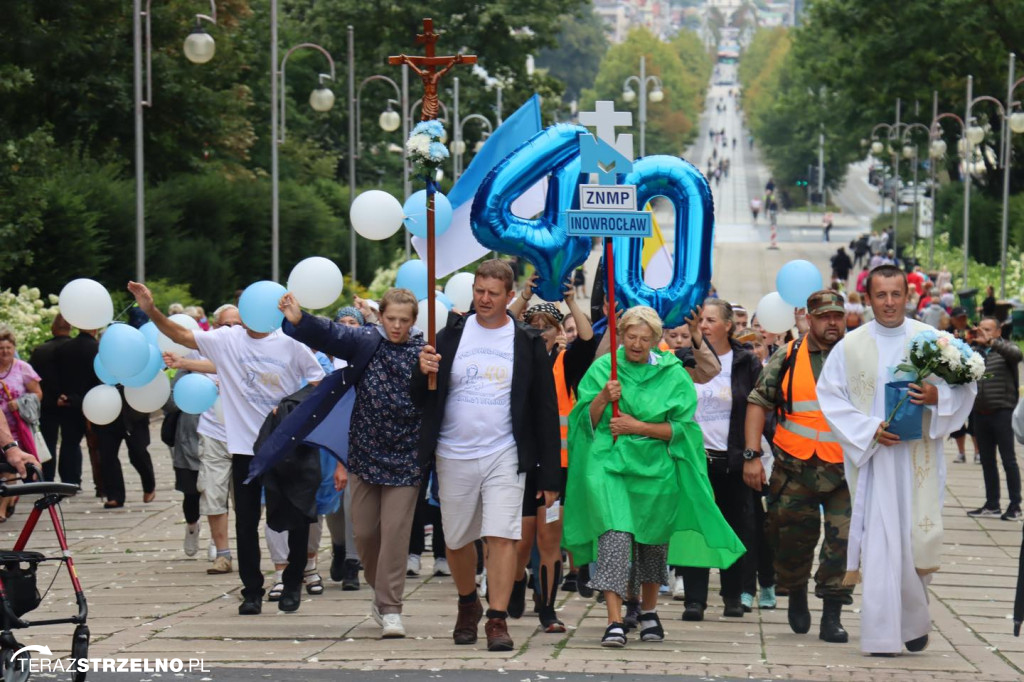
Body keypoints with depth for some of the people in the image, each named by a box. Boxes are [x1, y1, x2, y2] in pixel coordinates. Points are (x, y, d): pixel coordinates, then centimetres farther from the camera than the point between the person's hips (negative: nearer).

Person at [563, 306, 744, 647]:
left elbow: (680, 427, -2)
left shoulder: (672, 374, 2)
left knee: (653, 538, 13)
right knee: (615, 534, -18)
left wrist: (637, 427, -12)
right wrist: (603, 398, -15)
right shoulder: (602, 369, 4)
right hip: (609, 464, -2)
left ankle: (649, 611, 35)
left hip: (655, 466, 2)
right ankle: (614, 621, -22)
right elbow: (586, 421, 4)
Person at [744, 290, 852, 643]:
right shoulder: (787, 357, 5)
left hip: (846, 471, 0)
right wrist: (752, 455, -2)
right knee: (793, 537, 8)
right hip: (796, 469, 0)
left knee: (842, 541, -7)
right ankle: (796, 594, 34)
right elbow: (758, 402, 6)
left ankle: (832, 617, 0)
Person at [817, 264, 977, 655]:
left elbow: (965, 387, 6)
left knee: (916, 540, 4)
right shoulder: (851, 346, 3)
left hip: (918, 459, 1)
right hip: (872, 458, 0)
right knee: (881, 546, -5)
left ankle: (914, 619, 27)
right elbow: (830, 396, 2)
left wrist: (937, 396, -16)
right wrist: (869, 429, -11)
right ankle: (882, 634, -2)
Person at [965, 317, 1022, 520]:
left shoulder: (1005, 348, -2)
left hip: (1002, 412, -5)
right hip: (980, 414, 5)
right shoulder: (973, 351, 13)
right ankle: (992, 505, 18)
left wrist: (991, 342, -35)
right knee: (987, 461, 10)